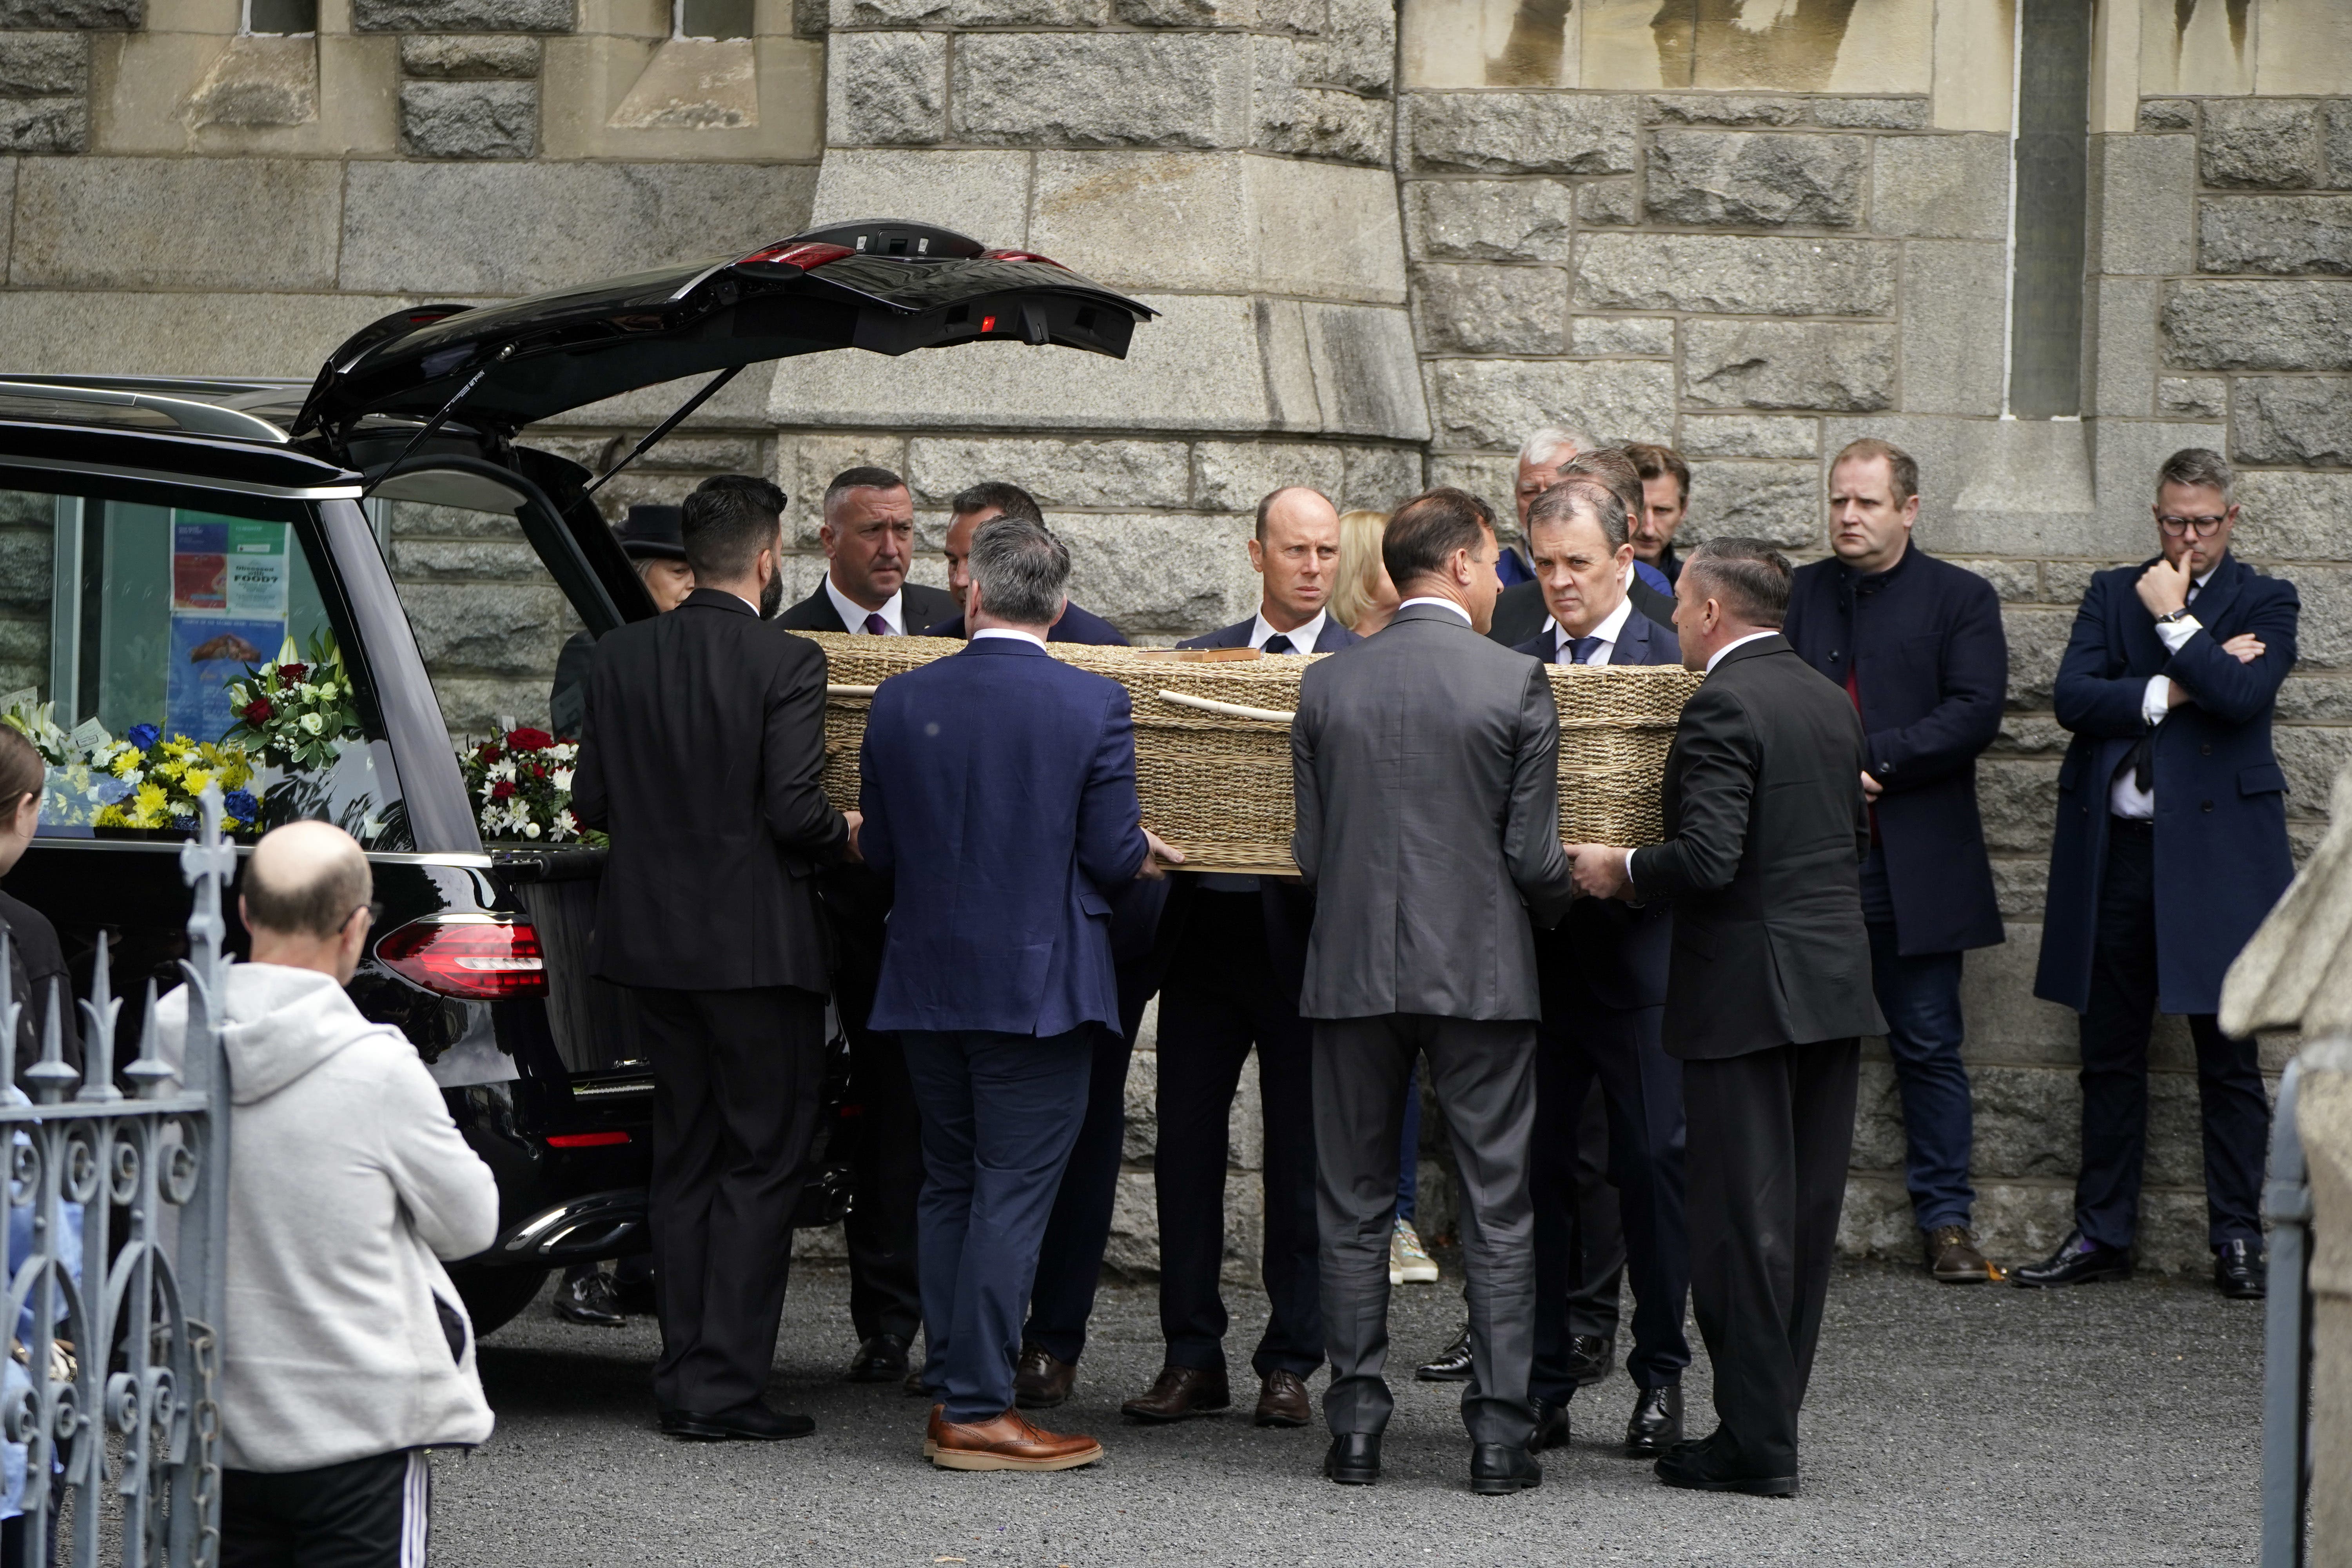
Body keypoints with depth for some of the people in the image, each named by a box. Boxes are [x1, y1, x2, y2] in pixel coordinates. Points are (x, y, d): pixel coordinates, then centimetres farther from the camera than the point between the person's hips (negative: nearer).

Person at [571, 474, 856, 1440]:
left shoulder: (622, 656, 3)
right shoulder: (787, 663, -13)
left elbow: (590, 802, 5)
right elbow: (793, 811, -19)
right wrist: (845, 837, 2)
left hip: (654, 940, 6)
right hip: (758, 947, -6)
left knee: (683, 1162, 14)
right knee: (762, 1163, 2)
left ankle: (685, 1380, 15)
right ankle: (724, 1387, -1)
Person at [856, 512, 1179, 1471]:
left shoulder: (900, 702, 0)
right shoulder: (1092, 706, -10)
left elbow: (879, 852, 6)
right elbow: (1113, 855, -9)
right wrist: (1146, 855, 15)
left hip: (926, 984, 4)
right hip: (1038, 986, -4)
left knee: (949, 1187, 15)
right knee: (1012, 1194, -1)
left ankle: (951, 1394, 16)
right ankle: (977, 1411, -2)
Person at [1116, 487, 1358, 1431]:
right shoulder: (1198, 658, 12)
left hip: (1302, 937, -3)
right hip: (1205, 934, 3)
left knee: (1303, 1157, 2)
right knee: (1185, 1144, 5)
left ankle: (1290, 1364, 10)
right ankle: (1191, 1358, 14)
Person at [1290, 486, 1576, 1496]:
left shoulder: (1326, 684, 1)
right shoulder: (1516, 682, -8)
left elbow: (1310, 851, 3)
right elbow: (1533, 854, -8)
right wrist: (1556, 905, 14)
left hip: (1353, 968, 2)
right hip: (1483, 971, -2)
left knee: (1353, 1208, 10)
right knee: (1497, 1211, 4)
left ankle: (1356, 1430, 9)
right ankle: (1498, 1434, 3)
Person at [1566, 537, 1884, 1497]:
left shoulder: (1722, 706, -14)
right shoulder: (1830, 702, 12)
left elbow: (1708, 858, -23)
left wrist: (1623, 870, -7)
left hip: (1747, 992, -8)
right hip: (1836, 983, 8)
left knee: (1741, 1220, -4)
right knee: (1804, 1218, 11)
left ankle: (1755, 1444, -2)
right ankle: (1772, 1422, 17)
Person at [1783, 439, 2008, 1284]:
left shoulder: (1960, 599, 3)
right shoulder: (1797, 594, 11)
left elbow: (1974, 713, -9)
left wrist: (1870, 756, -16)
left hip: (1915, 865, -2)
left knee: (1928, 1047, 3)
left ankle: (1946, 1220, 9)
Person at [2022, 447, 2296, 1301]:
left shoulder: (2264, 603, 4)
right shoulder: (2111, 592, 13)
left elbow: (2243, 695, -15)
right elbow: (2073, 698, -2)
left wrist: (2172, 621, -9)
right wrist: (2174, 691, -11)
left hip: (2217, 853, -3)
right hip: (2115, 852, 3)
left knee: (2228, 1058, 1)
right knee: (2109, 1055, 8)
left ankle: (2237, 1239, 7)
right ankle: (2102, 1234, 15)